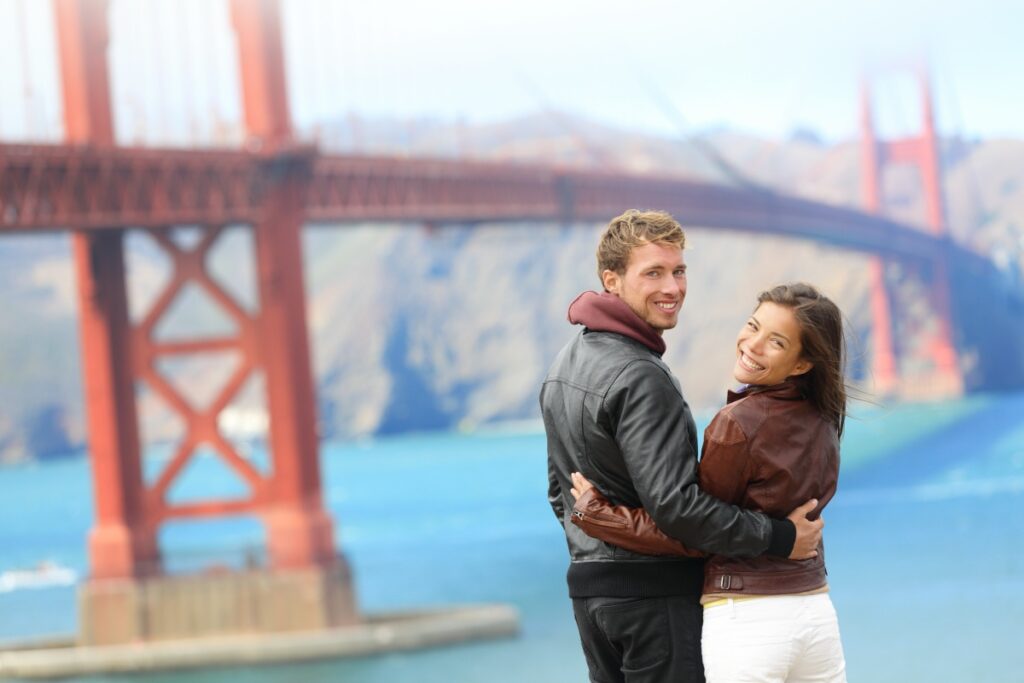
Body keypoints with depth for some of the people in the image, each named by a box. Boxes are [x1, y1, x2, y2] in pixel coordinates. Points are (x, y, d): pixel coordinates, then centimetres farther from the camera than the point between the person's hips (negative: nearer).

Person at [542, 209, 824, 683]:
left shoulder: (565, 364, 13)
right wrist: (778, 538, -18)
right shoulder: (640, 377, -19)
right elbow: (674, 503, -24)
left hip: (588, 590, 9)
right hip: (655, 592, -9)